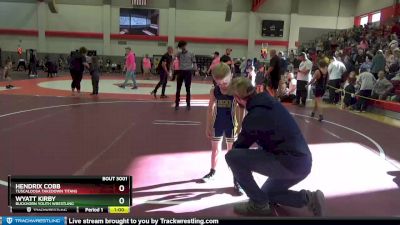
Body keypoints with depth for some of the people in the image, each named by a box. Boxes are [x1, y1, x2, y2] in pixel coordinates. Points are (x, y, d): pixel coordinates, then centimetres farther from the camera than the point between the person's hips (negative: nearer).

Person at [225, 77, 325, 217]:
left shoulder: (254, 117, -17)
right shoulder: (270, 102, 7)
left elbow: (241, 146, 2)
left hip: (290, 164, -9)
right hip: (302, 162, 9)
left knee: (232, 157, -12)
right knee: (266, 194, 30)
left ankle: (258, 204, 2)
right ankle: (309, 199, 14)